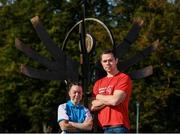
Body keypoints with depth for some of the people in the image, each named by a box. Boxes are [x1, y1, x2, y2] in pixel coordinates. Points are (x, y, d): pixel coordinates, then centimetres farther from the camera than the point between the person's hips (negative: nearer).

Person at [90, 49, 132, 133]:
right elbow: (92, 107, 10)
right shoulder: (98, 83, 20)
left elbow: (115, 100, -12)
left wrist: (99, 97, 5)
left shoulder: (124, 78, 1)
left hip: (118, 127, -6)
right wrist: (109, 99, -3)